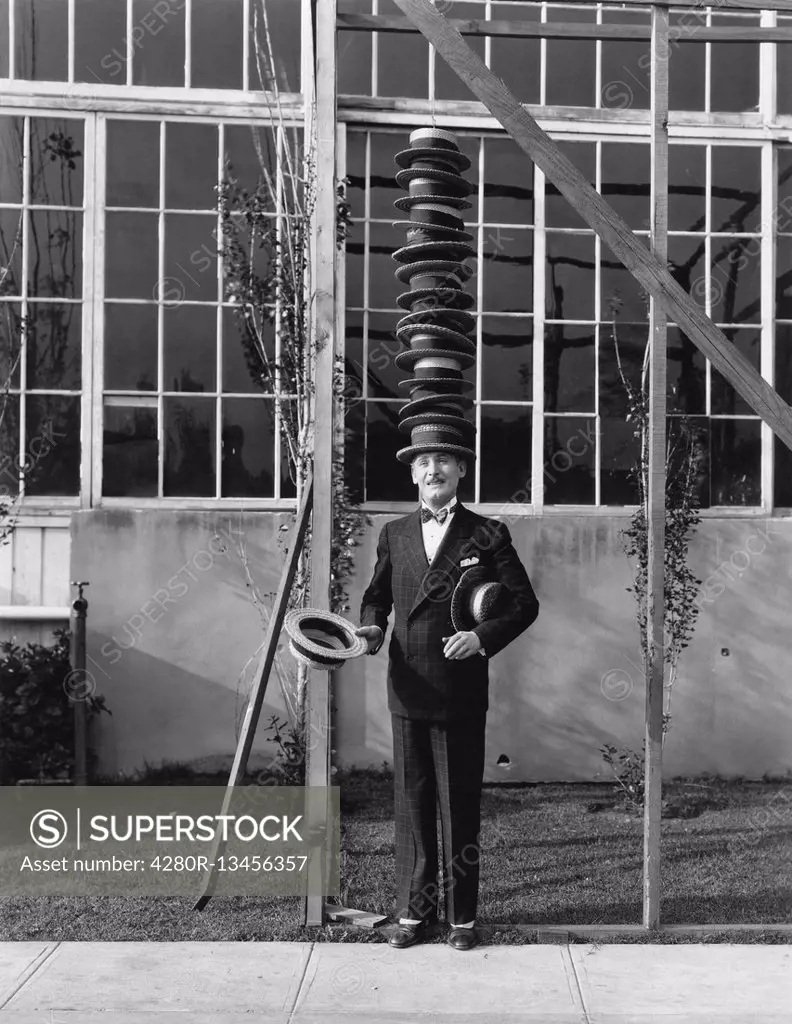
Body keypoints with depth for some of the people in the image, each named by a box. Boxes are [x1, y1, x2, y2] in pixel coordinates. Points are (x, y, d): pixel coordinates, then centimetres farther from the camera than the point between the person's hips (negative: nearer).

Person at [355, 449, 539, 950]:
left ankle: (463, 915, 17)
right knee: (412, 802, 10)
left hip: (461, 693, -3)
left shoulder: (488, 534, 0)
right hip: (408, 689, 3)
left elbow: (525, 604, -1)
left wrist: (483, 636, -15)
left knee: (460, 806, 4)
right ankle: (415, 910, 22)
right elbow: (376, 597, 21)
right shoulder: (394, 534, 12)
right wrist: (373, 628, 0)